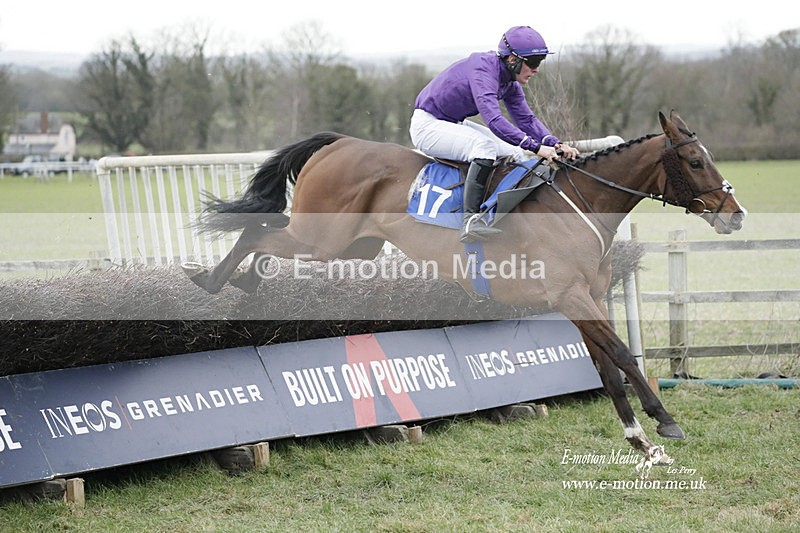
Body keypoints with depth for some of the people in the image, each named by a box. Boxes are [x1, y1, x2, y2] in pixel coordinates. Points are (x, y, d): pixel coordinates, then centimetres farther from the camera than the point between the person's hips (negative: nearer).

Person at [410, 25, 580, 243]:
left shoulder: (510, 81, 1)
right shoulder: (483, 69, -29)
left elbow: (526, 118, 3)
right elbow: (494, 120, -39)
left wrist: (556, 144, -14)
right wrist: (535, 146, -44)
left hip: (455, 124, 10)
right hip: (428, 125, -10)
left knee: (514, 154, 3)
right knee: (485, 146, -32)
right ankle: (470, 220, -39)